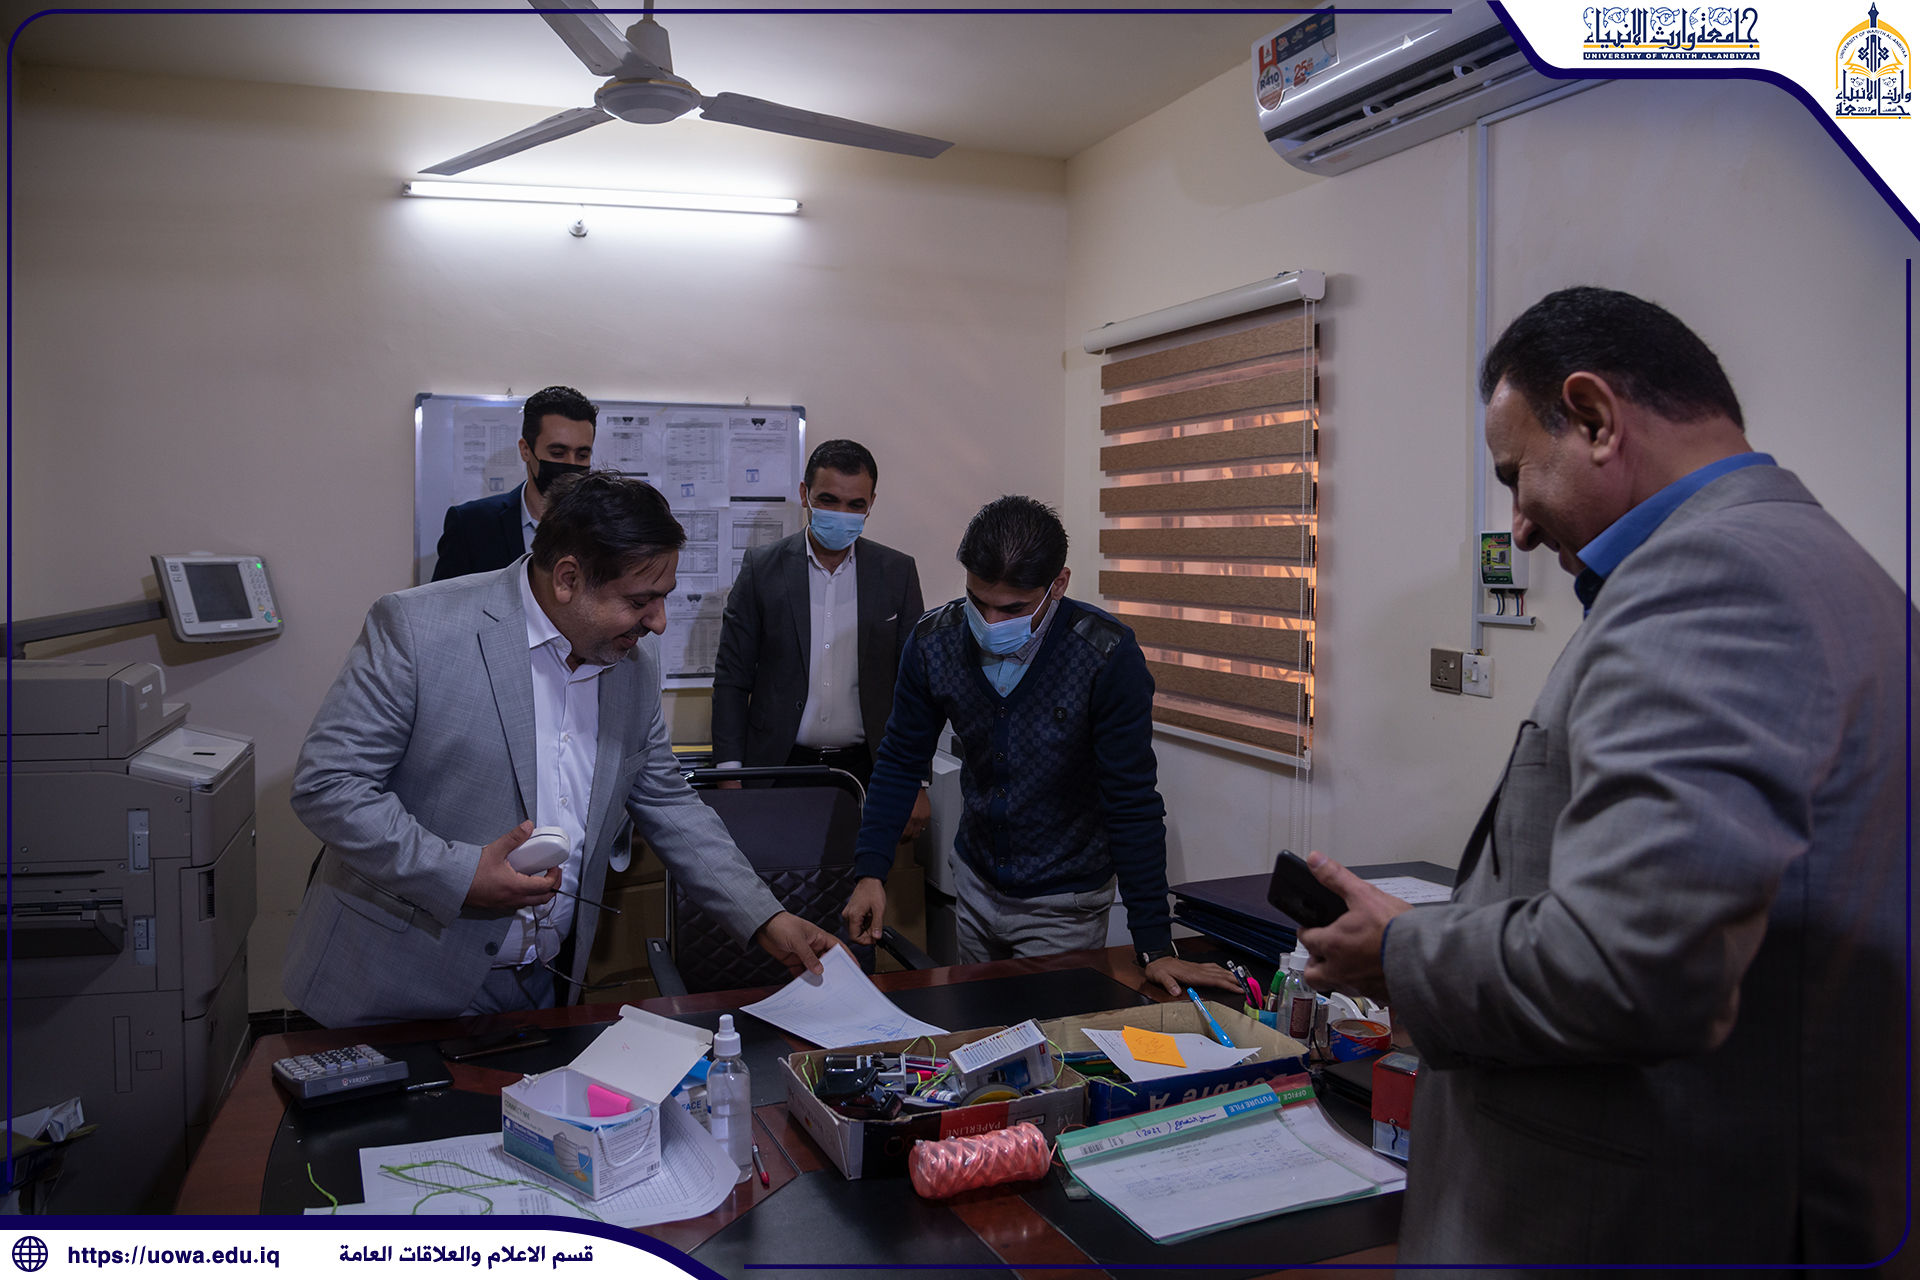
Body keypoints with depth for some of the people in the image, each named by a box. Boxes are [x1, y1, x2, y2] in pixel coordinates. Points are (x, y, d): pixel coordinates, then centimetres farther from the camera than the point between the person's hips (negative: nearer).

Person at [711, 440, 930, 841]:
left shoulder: (897, 572, 3)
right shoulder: (762, 567, 1)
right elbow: (732, 679, 4)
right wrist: (730, 778, -2)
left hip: (866, 772, 1)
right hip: (778, 767, 0)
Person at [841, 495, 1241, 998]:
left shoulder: (1107, 657, -25)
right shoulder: (935, 641, -13)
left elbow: (1131, 802, -21)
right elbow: (901, 761, -1)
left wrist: (1155, 946, -22)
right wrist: (870, 871, -12)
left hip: (1063, 902, -4)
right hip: (975, 883, 4)